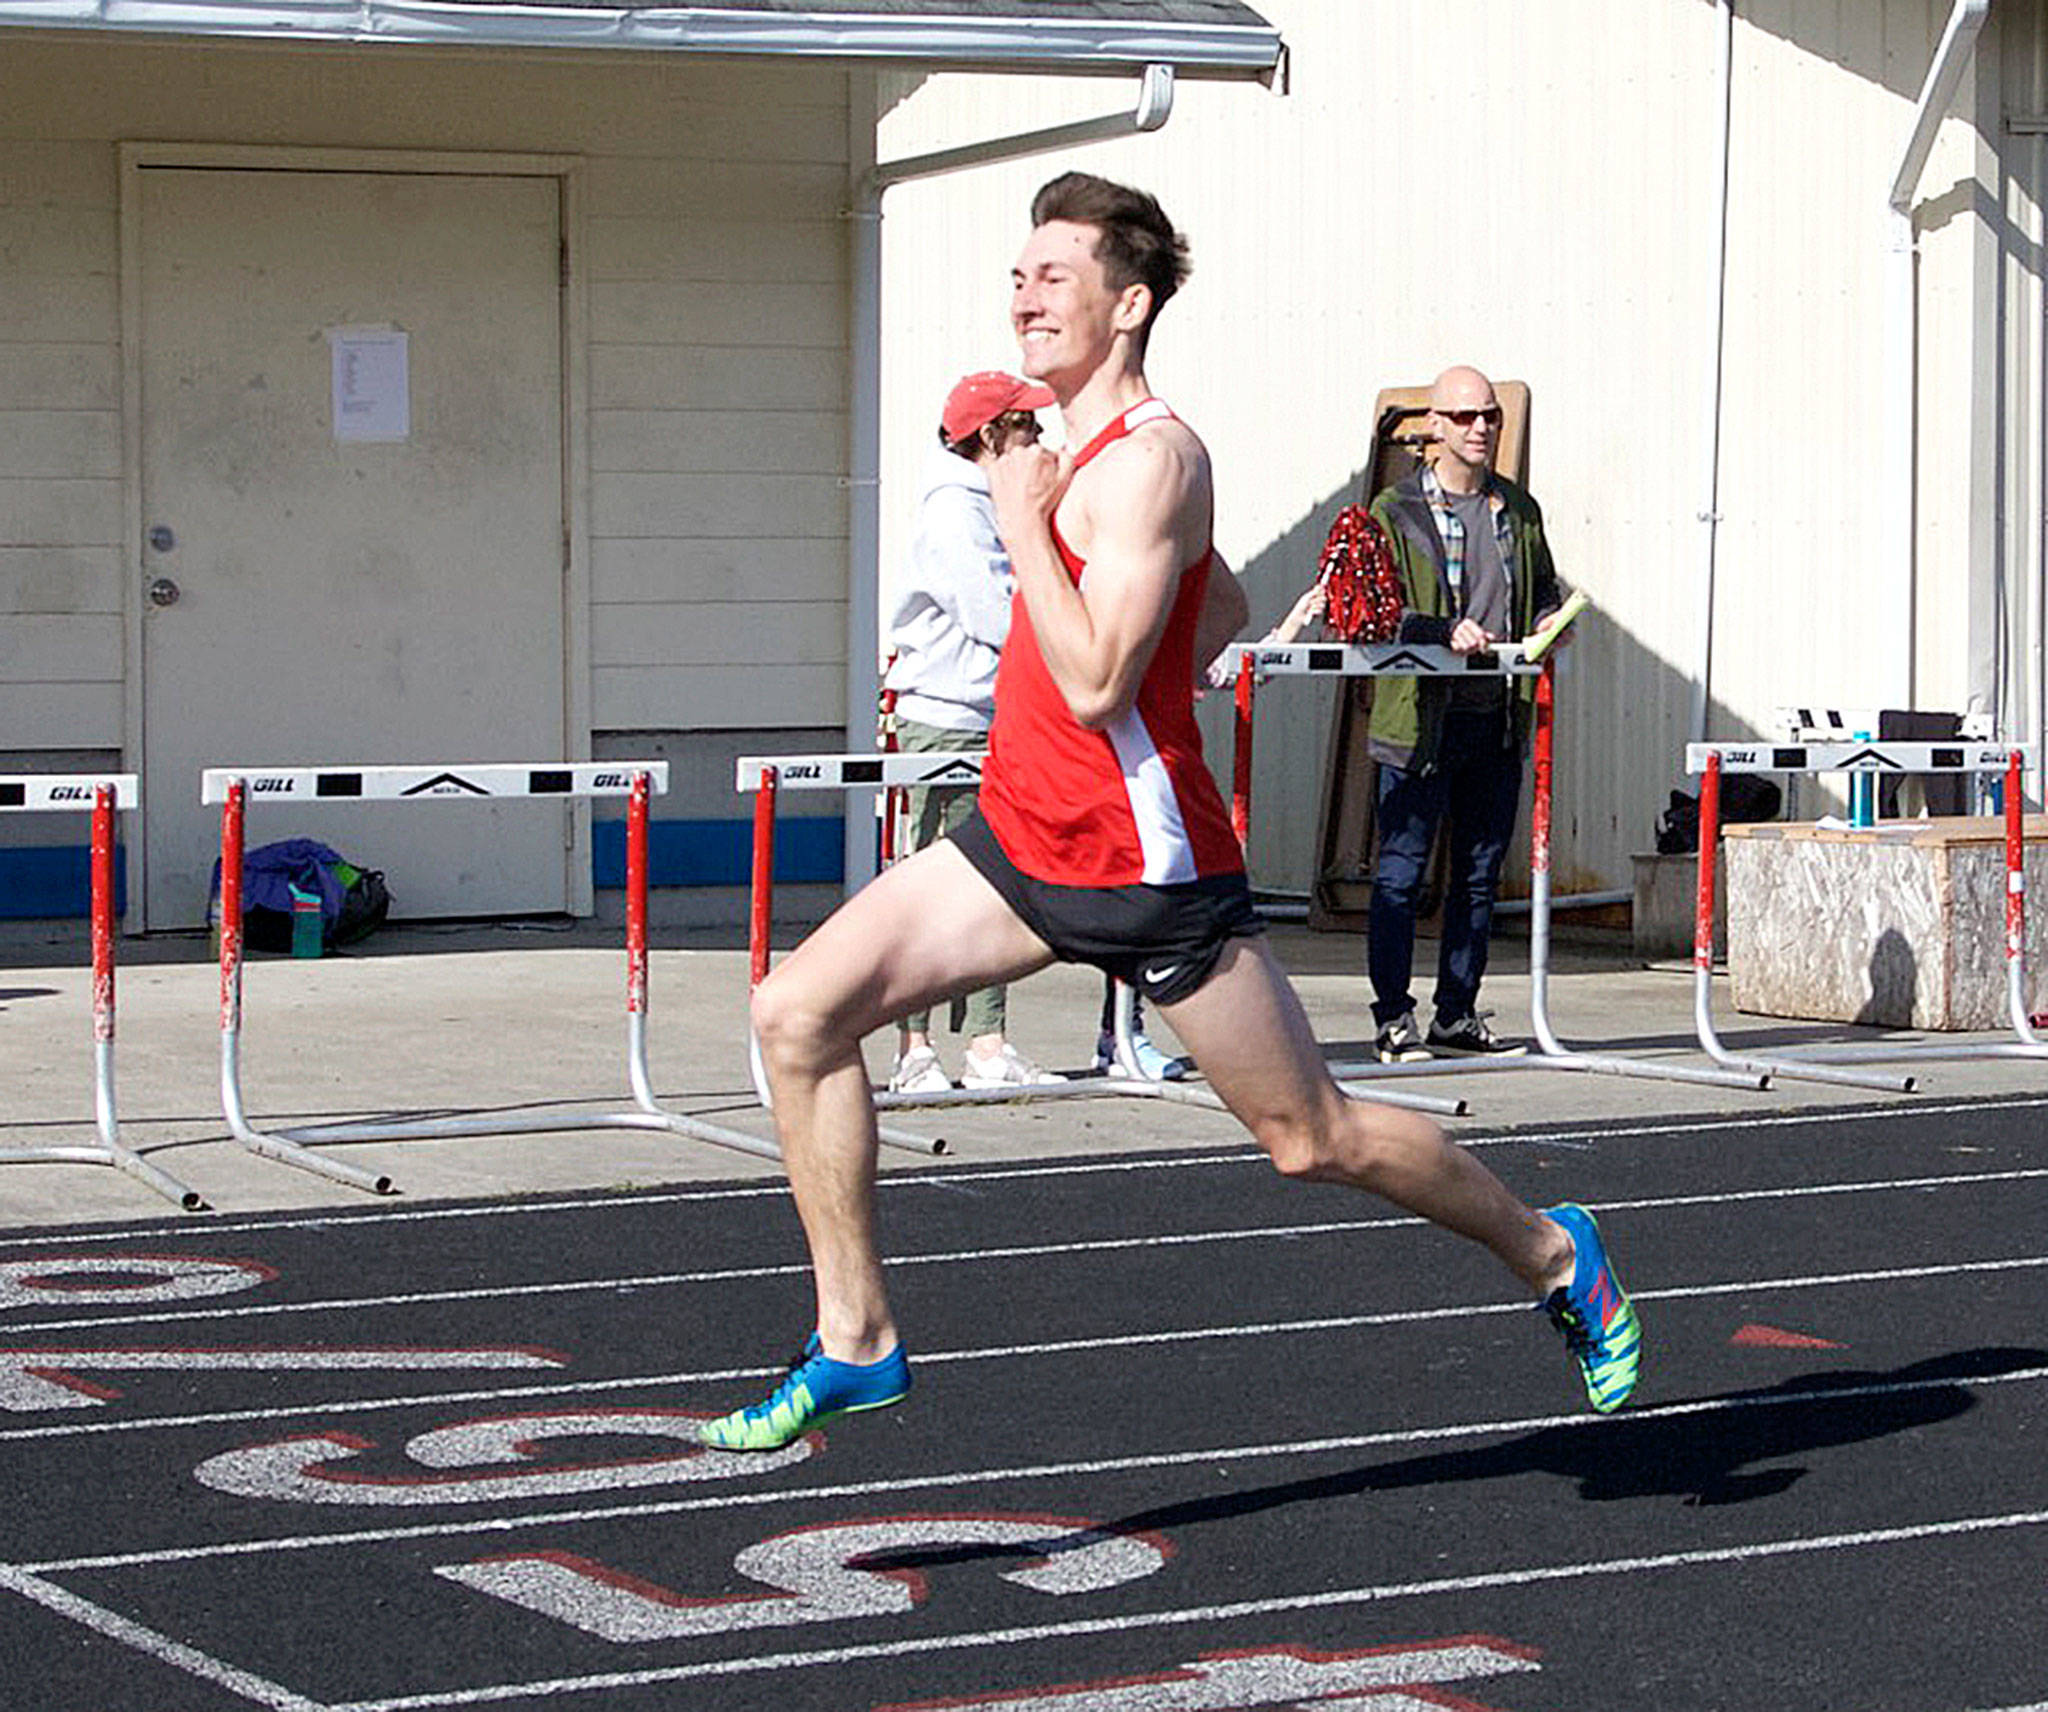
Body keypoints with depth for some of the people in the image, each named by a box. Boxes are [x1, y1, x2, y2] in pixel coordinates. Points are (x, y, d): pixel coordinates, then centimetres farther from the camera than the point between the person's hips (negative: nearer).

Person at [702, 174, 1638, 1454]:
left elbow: (1095, 684, -28)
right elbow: (1224, 609, 27)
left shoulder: (1149, 459, -18)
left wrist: (1024, 518, -21)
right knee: (799, 1013, -6)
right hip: (1021, 834, 9)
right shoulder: (1092, 449, 12)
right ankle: (857, 1342, 1)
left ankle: (1553, 1256, 28)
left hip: (1144, 863, -9)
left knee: (1313, 1138, 4)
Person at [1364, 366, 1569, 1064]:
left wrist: (1549, 622, 4)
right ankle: (1393, 1020, 0)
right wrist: (1445, 632, -23)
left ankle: (1457, 1016, 17)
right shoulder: (1397, 510, -2)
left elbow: (1544, 588, 26)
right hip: (1420, 717, -5)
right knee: (1401, 871, -5)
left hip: (1498, 715, 5)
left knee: (1479, 874, 9)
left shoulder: (1518, 508, 14)